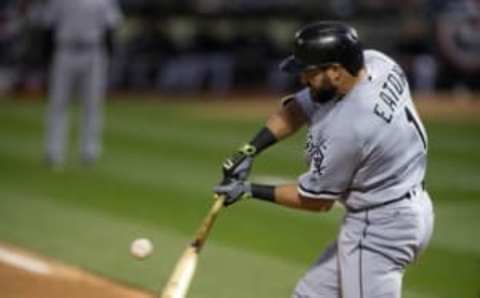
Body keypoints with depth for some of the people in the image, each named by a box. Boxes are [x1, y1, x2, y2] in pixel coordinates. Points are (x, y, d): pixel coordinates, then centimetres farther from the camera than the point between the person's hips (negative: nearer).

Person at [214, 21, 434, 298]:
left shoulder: (343, 128, -29)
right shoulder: (374, 61, -5)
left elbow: (316, 201, -13)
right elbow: (297, 109, 6)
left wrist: (250, 190, -3)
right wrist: (250, 150, -4)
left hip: (380, 228, -11)